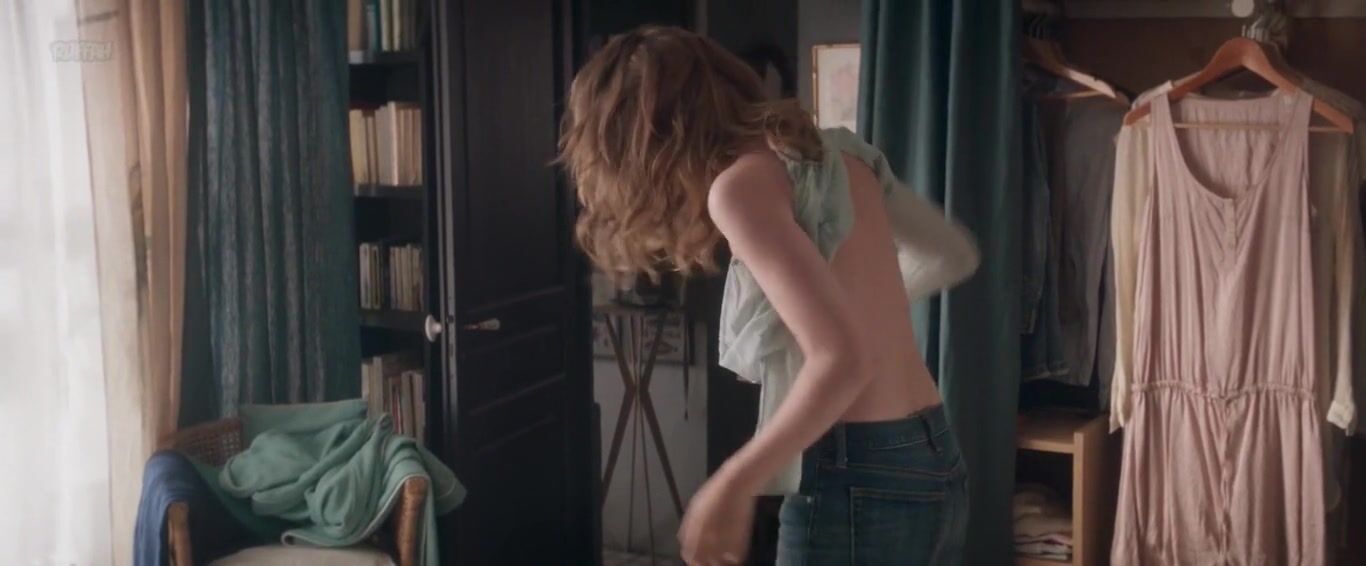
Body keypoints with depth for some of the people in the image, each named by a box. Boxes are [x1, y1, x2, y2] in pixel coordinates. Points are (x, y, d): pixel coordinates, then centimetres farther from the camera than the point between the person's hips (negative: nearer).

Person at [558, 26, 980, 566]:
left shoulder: (742, 184, -14)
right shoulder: (833, 151, 10)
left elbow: (842, 359, -23)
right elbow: (953, 255, 22)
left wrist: (731, 485, -15)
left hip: (856, 483, -8)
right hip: (931, 465, 8)